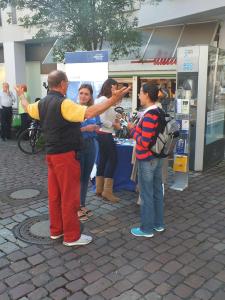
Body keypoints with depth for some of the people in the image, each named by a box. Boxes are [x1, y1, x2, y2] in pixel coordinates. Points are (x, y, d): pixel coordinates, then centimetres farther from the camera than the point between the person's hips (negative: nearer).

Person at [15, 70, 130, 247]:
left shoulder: (42, 103, 7)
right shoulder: (63, 103, -20)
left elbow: (28, 108, 28)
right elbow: (88, 113, -33)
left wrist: (21, 95, 48)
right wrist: (112, 100, -35)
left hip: (51, 154, 9)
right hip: (66, 155, -9)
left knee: (55, 194, 16)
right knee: (69, 196, 0)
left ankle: (56, 230, 29)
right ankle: (72, 236, 11)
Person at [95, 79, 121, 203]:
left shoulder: (101, 99, 15)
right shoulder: (104, 100, -16)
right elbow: (102, 120, -22)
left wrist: (115, 119, 2)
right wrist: (114, 125, -10)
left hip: (101, 134, 10)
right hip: (105, 134, -10)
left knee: (103, 159, 13)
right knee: (113, 159, -5)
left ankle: (99, 189, 20)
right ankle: (107, 191, -1)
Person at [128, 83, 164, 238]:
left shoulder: (148, 116, -22)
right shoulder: (159, 113, 7)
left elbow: (144, 142, -24)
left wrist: (133, 129, -11)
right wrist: (137, 127, 8)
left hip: (147, 160, -9)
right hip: (157, 157, 9)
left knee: (146, 195, 2)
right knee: (157, 191, 16)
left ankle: (147, 228, 14)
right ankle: (158, 223, 30)